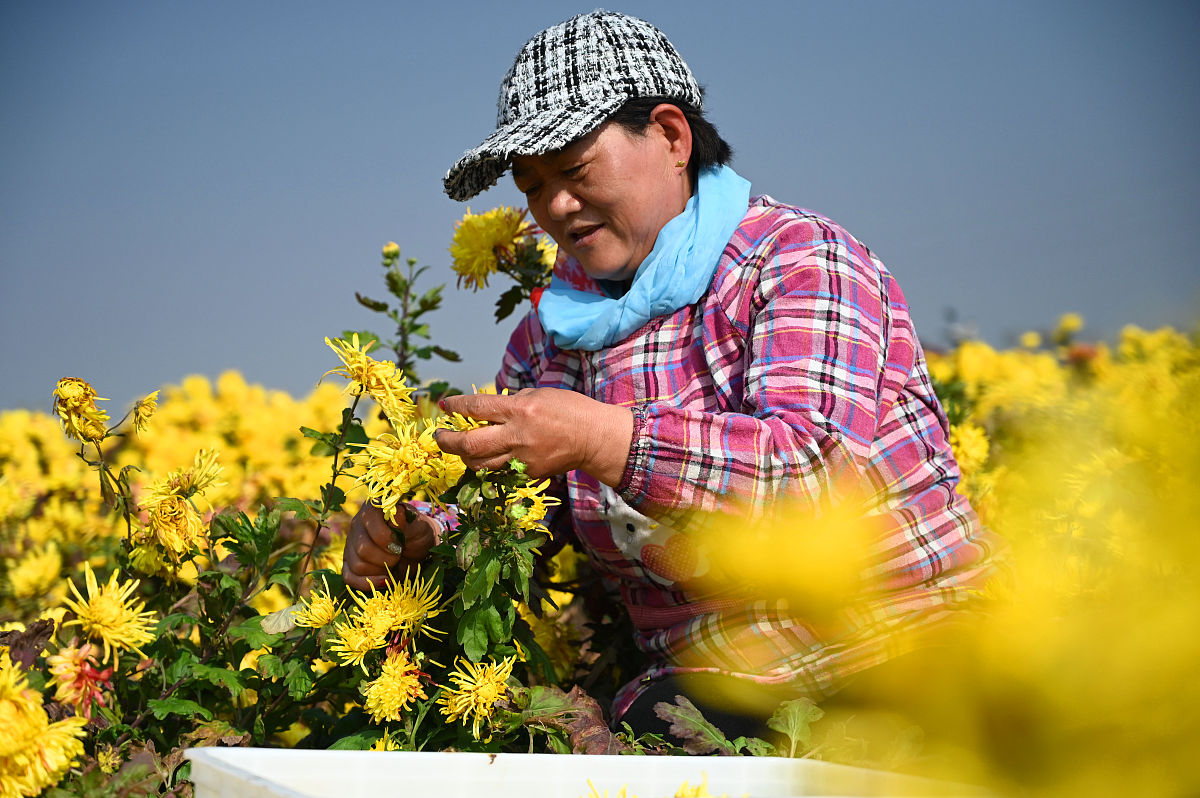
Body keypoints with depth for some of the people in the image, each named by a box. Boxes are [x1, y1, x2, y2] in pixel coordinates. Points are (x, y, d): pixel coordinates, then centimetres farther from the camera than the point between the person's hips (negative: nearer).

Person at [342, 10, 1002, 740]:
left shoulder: (799, 258, -5)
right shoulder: (553, 330, 14)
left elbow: (816, 472, -20)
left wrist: (602, 440, -30)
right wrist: (415, 540, -3)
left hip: (910, 658, -5)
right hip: (715, 685, 5)